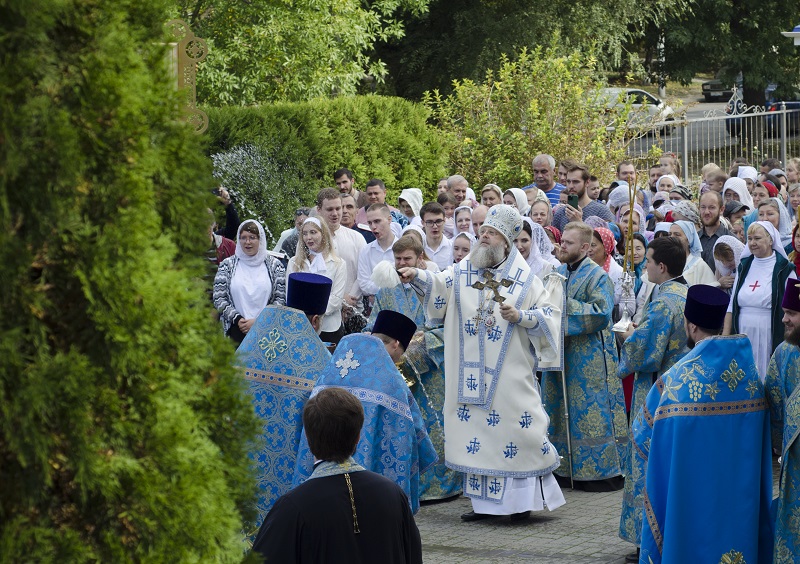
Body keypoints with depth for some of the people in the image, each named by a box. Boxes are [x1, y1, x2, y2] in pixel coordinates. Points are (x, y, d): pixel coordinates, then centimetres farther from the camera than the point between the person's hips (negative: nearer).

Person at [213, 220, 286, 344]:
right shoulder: (227, 265, 9)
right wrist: (238, 319, -9)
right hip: (236, 330, 0)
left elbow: (281, 300, 4)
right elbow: (218, 299, 5)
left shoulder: (274, 265, 8)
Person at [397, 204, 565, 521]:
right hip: (472, 371, 3)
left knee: (515, 424, -5)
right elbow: (439, 286, -5)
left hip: (510, 373, -3)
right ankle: (484, 502, 13)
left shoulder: (524, 279, 1)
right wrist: (417, 277, -23)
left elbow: (547, 313, 0)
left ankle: (524, 497, 6)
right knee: (475, 428, 5)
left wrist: (520, 316, -15)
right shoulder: (465, 271, 8)